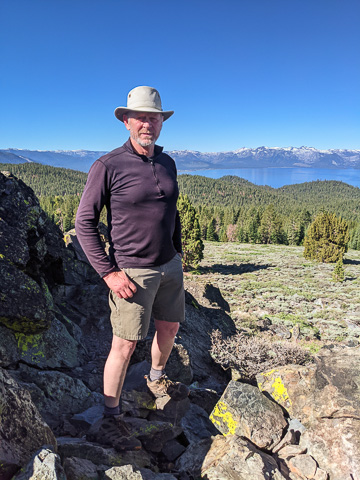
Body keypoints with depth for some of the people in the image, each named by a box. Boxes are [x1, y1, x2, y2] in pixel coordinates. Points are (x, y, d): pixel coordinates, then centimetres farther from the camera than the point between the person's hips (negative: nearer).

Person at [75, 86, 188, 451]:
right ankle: (110, 420, 21)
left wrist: (177, 254, 16)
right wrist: (109, 273, -17)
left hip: (169, 265, 7)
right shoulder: (107, 167, -14)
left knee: (170, 327, 20)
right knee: (125, 346, 1)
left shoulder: (167, 163, 6)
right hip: (132, 272, -7)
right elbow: (83, 223, -12)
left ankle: (156, 380, 48)